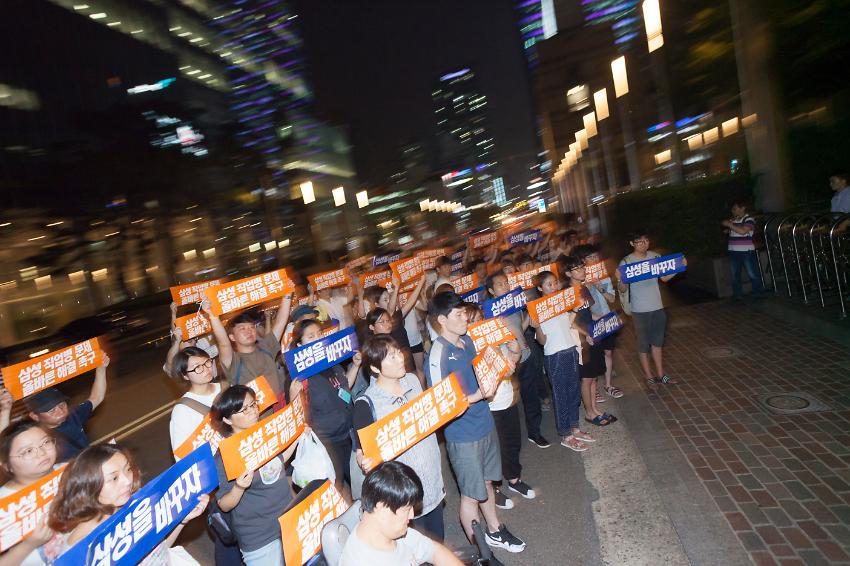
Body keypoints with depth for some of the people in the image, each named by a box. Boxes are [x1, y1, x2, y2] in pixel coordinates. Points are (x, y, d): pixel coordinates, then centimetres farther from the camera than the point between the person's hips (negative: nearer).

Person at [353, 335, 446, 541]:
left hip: (434, 483, 6)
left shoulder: (413, 380, -3)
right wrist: (364, 462, -37)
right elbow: (361, 450, -16)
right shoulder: (367, 404, -22)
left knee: (439, 540, 23)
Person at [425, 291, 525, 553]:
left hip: (485, 425, 7)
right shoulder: (438, 355, -25)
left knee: (486, 482, 25)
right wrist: (478, 395, -28)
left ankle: (495, 530, 46)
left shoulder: (467, 340, 0)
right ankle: (478, 548, 32)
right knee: (471, 494, 12)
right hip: (463, 436, -7)